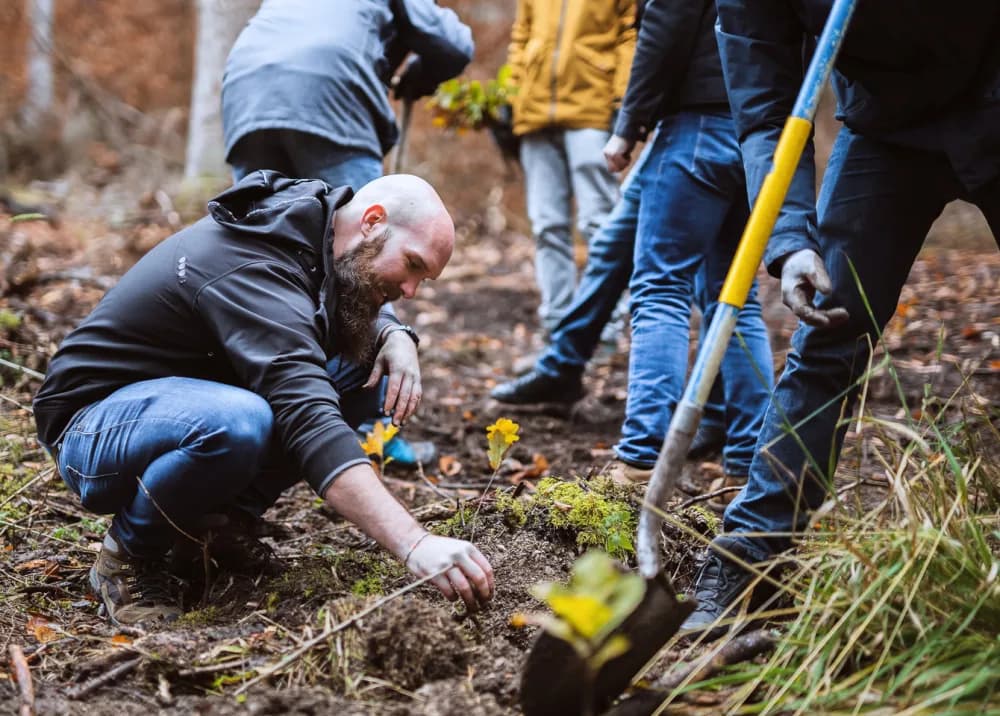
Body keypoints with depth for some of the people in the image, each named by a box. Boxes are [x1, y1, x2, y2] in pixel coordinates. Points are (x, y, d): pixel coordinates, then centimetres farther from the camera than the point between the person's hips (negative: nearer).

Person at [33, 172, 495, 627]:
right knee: (236, 424, -41)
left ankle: (218, 523, 2)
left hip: (185, 400, 9)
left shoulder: (312, 217, -2)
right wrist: (414, 545, -50)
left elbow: (367, 314, 17)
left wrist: (396, 338, -9)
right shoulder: (254, 272, -30)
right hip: (91, 429, -9)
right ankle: (127, 558, -11)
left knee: (366, 356, -4)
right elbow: (311, 424, -42)